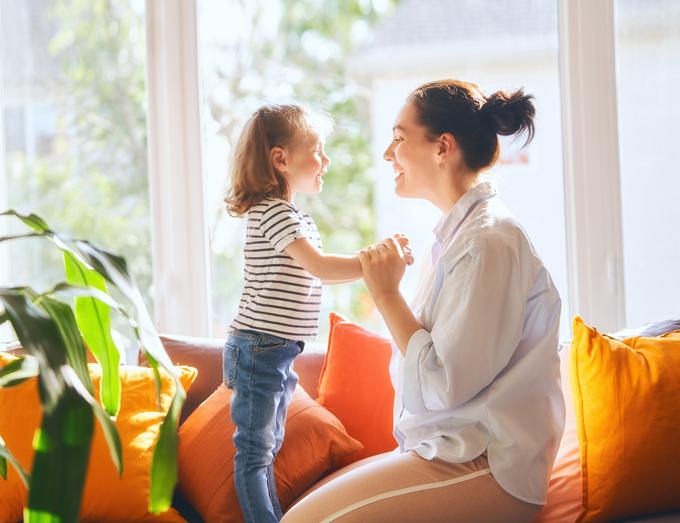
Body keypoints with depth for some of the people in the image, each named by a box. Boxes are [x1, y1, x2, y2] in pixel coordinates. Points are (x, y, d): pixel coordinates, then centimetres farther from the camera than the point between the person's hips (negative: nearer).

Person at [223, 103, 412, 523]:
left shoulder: (297, 217, 16)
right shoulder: (272, 212, -17)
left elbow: (314, 275, 19)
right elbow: (320, 268, -25)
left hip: (280, 351, 10)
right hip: (259, 349, -10)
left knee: (268, 447, 15)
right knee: (254, 451, -4)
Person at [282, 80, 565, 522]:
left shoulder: (489, 241, -16)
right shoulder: (460, 232, 15)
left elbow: (444, 384, -19)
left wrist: (387, 295, -11)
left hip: (484, 470, -10)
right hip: (449, 451, 10)